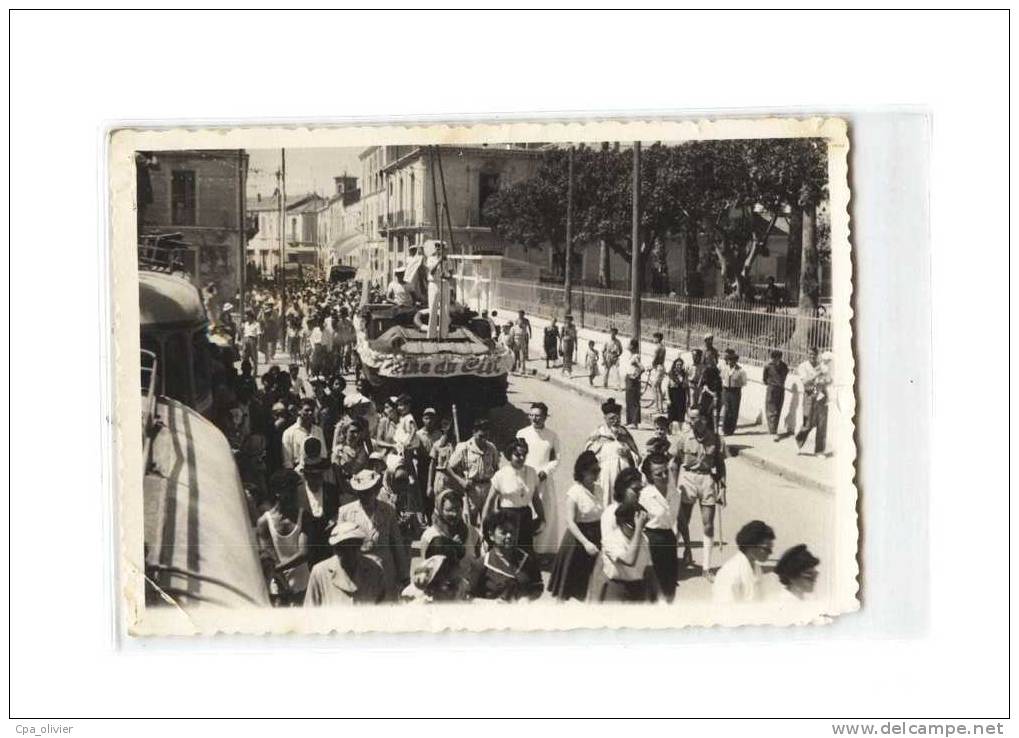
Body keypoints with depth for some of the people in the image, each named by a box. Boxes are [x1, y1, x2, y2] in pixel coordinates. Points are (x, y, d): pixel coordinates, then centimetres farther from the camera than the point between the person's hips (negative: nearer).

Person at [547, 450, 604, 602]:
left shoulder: (598, 490, 2)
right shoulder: (574, 492, -15)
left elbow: (601, 515, 10)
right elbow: (570, 522, -20)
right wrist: (585, 542, -27)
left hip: (596, 537, 6)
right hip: (577, 538, -6)